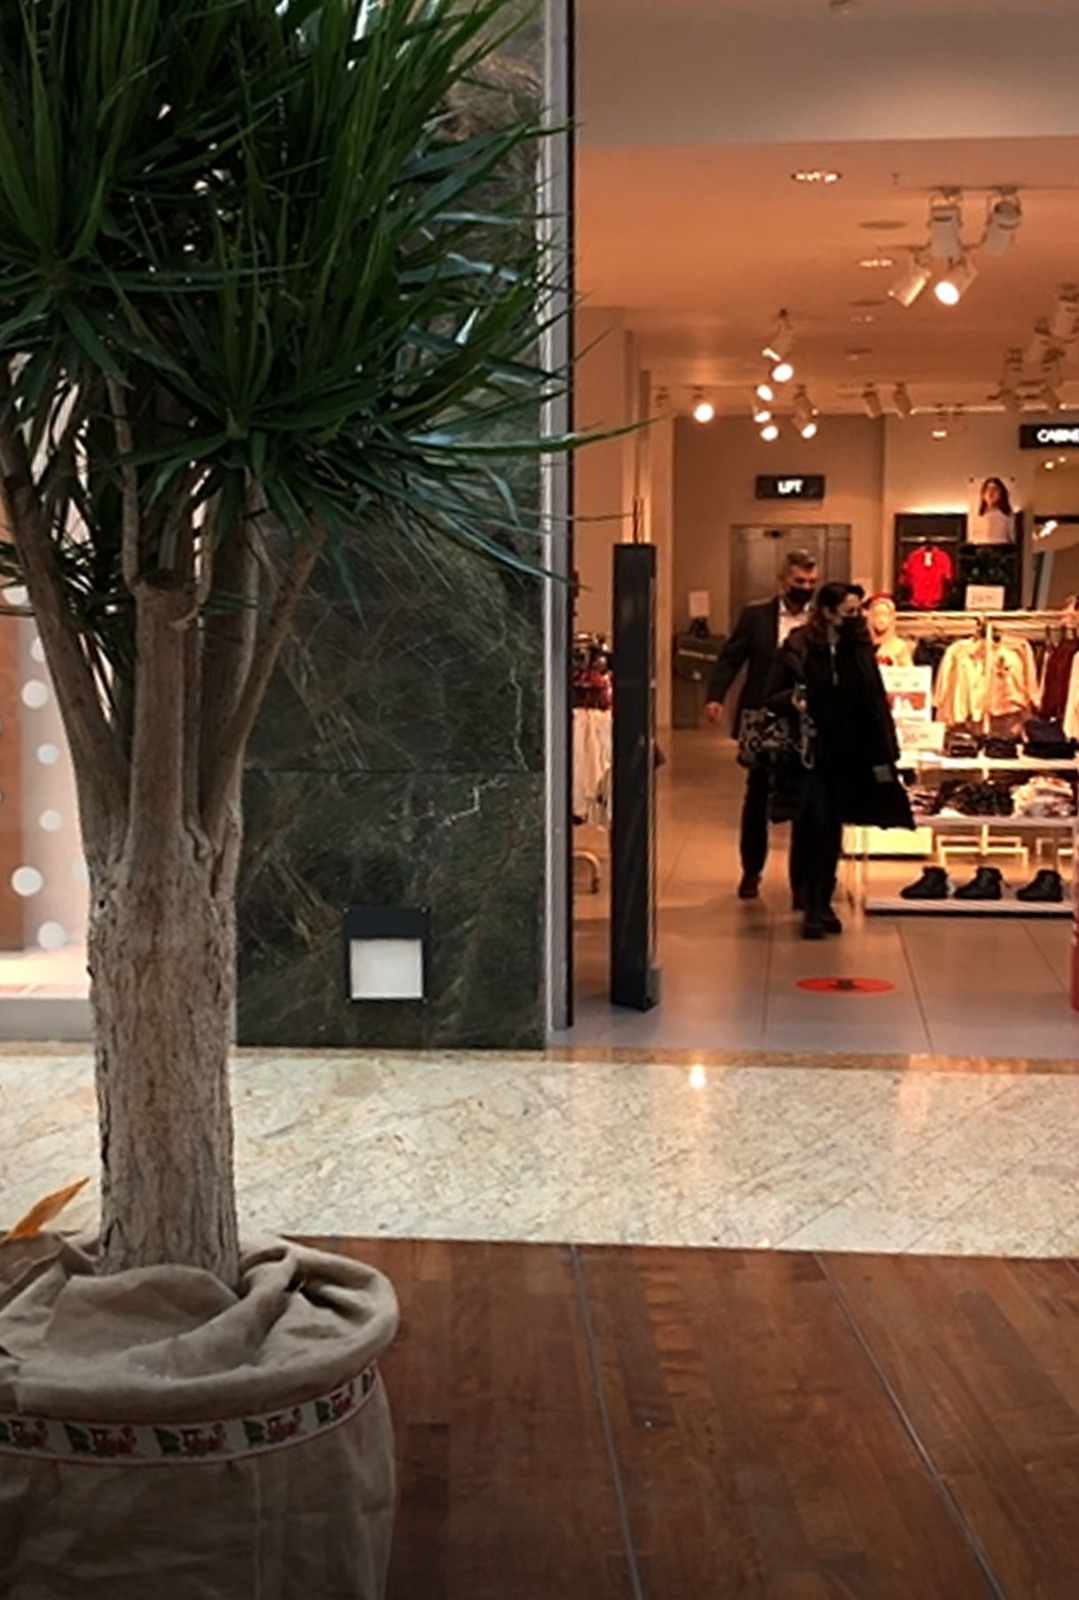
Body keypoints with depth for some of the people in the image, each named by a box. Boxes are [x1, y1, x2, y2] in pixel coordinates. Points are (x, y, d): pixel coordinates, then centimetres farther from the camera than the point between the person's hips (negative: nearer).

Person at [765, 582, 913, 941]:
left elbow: (875, 705, 6)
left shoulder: (860, 651, 5)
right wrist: (792, 701, -22)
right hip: (810, 754, -3)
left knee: (833, 829, 9)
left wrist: (884, 753, 1)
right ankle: (811, 906, -3)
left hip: (849, 756, 3)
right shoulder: (797, 649, -5)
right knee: (814, 823, -10)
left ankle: (823, 903, 19)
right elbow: (770, 697, 0)